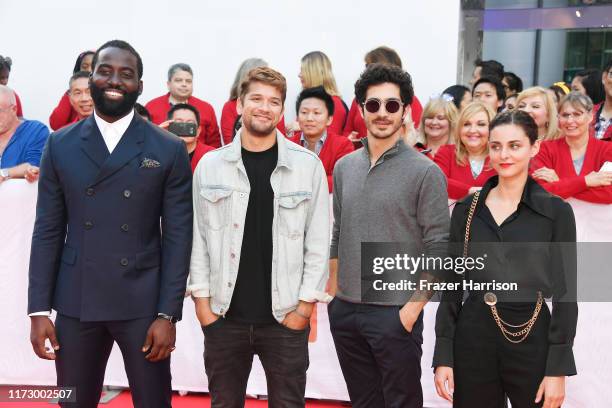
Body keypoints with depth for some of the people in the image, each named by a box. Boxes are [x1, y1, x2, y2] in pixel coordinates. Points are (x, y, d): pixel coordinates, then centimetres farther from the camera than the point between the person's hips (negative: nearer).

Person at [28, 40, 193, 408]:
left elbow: (178, 236, -3)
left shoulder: (169, 150, -2)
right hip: (75, 304, 2)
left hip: (143, 304, -2)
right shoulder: (60, 145, 5)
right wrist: (39, 309, 0)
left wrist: (168, 314, -8)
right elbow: (48, 230, 5)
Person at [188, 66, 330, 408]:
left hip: (286, 316, -1)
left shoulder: (308, 165, -1)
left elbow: (318, 240, -1)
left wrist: (306, 302, -5)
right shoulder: (210, 165, 3)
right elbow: (198, 235, 4)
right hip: (223, 315, 1)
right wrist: (201, 296, 0)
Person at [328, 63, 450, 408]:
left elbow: (437, 250, -9)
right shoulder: (344, 167, 8)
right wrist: (333, 295, 10)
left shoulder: (425, 172, -8)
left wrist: (412, 308, -15)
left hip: (395, 312, -5)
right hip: (344, 311, 5)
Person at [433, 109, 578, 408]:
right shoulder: (465, 209, 4)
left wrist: (558, 369, -9)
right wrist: (443, 356, 1)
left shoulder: (555, 210, -3)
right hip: (473, 339, 2)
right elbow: (452, 285, 6)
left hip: (533, 341, -2)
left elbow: (565, 292, -4)